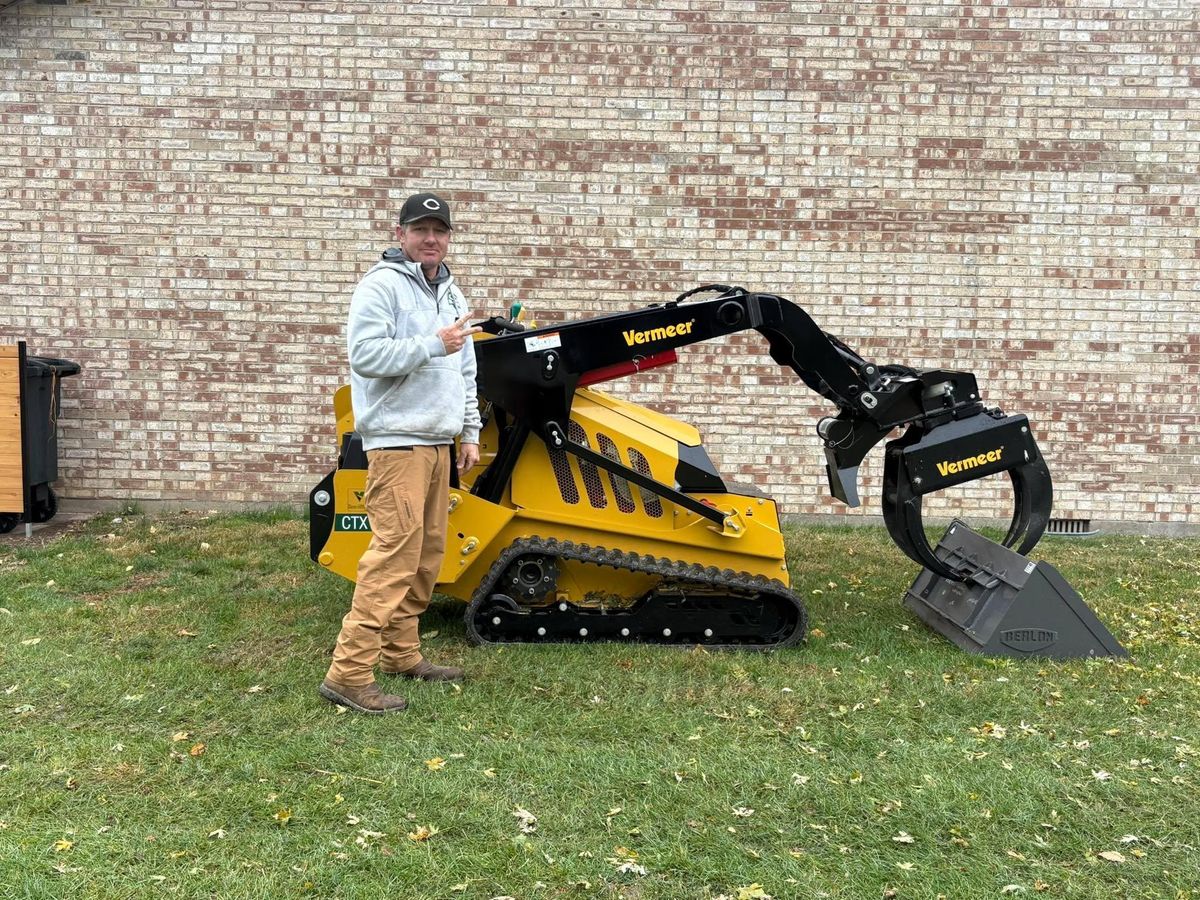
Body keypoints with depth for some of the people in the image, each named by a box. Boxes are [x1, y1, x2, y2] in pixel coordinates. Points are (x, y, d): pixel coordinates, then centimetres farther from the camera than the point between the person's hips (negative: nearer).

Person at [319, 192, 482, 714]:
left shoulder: (451, 294, 19)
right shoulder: (381, 286, -7)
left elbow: (466, 369, 25)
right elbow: (365, 356, -19)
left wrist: (469, 431, 20)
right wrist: (433, 344, -20)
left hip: (437, 442, 9)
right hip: (397, 441, -9)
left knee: (427, 555, 11)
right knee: (394, 553, -14)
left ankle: (401, 654, 22)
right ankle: (349, 674, -11)